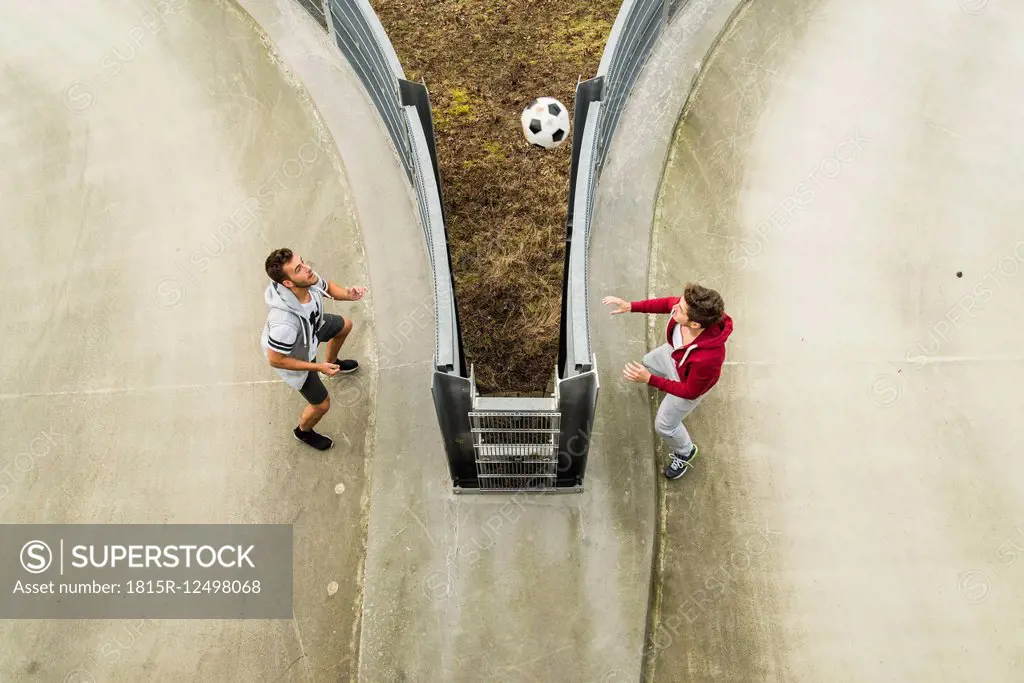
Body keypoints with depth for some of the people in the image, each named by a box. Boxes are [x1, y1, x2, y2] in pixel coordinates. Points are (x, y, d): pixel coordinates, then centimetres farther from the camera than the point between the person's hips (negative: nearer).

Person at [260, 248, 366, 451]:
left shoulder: (309, 279, -30)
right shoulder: (285, 322, -49)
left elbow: (328, 287, -5)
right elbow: (275, 360, -32)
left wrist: (348, 294, -26)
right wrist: (318, 367, -26)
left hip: (311, 328, 6)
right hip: (293, 357, -6)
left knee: (345, 326, 28)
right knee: (322, 404, 11)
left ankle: (332, 362, 59)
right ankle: (303, 431, 47)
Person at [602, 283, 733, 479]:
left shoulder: (708, 357, -50)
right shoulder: (686, 307, -36)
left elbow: (690, 392, -31)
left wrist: (649, 379, -36)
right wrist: (631, 306, -17)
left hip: (689, 383, -6)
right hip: (674, 353, 6)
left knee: (664, 426, 15)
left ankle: (685, 452, 49)